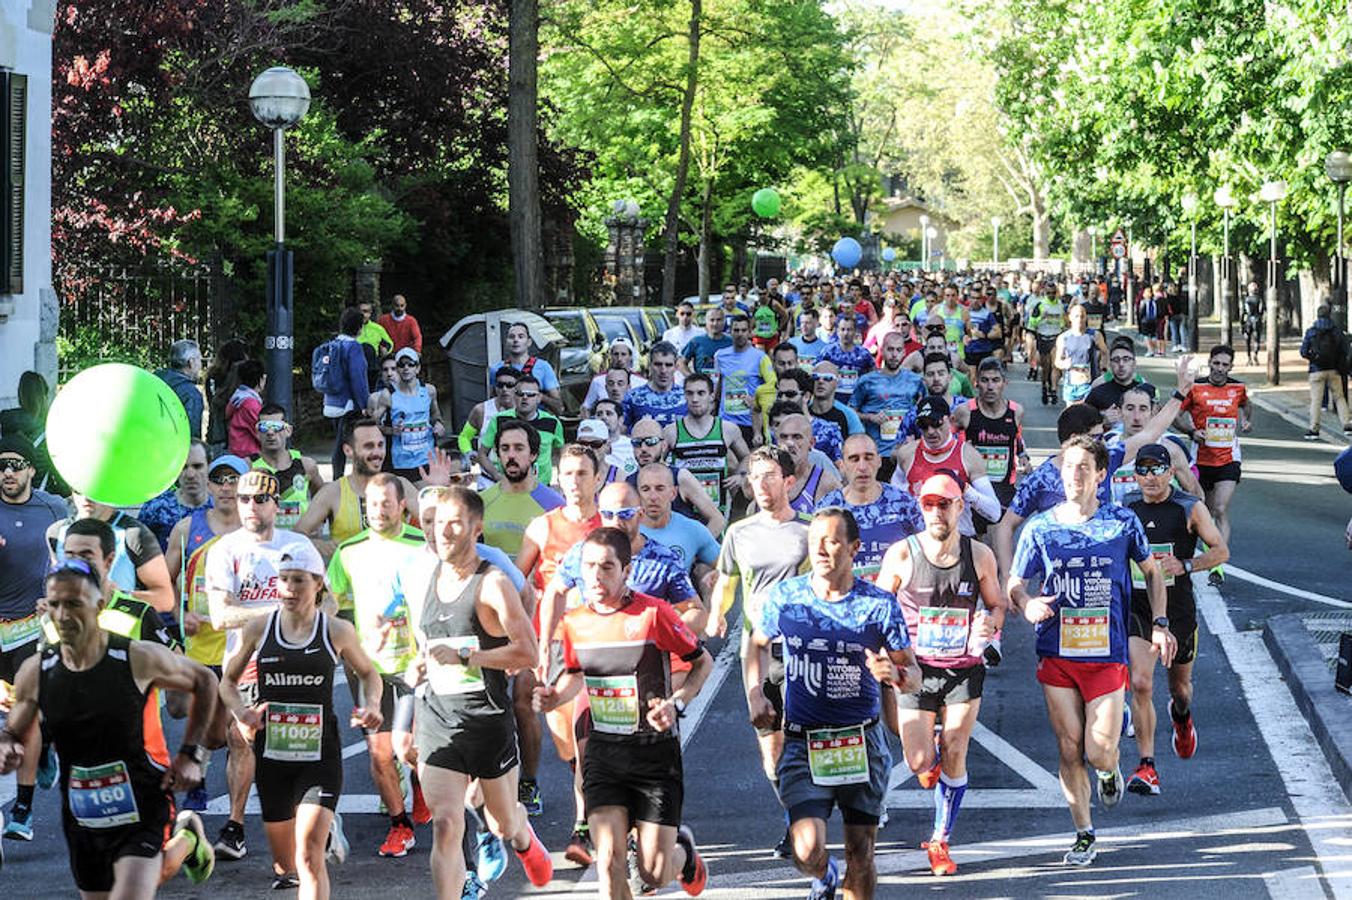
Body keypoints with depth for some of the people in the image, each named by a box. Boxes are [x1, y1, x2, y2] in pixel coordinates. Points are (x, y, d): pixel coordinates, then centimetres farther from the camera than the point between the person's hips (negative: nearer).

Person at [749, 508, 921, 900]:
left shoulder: (880, 605, -4)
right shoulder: (784, 597, 0)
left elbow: (913, 674, 1)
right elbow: (758, 645, 20)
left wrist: (895, 674, -22)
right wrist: (755, 693, 4)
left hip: (863, 744, 0)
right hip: (803, 745, 0)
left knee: (861, 855, 3)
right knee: (807, 852, -13)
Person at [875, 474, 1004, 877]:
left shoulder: (979, 556, -3)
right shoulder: (902, 555, -9)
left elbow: (998, 605, 10)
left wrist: (989, 624, -13)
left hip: (964, 669, 1)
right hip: (915, 669, -1)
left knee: (954, 758, 1)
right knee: (921, 763, -6)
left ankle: (940, 841, 15)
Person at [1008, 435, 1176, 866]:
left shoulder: (1122, 522, 0)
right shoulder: (1040, 528, 1)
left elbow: (1152, 571, 15)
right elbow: (1014, 586, 6)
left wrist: (1159, 624, 6)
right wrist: (1027, 606, -16)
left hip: (1106, 653, -1)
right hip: (1056, 655, 1)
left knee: (1099, 751, -6)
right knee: (1070, 749, 2)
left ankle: (1109, 770, 31)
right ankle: (1083, 835, 15)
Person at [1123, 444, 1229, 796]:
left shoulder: (1190, 509, -3)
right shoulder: (1126, 511, 4)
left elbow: (1221, 551, -2)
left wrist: (1185, 565, -17)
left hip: (1178, 609, 0)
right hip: (1138, 608, 0)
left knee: (1180, 686, 17)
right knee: (1140, 684, -17)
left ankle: (1181, 715, 57)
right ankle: (1147, 768, -15)